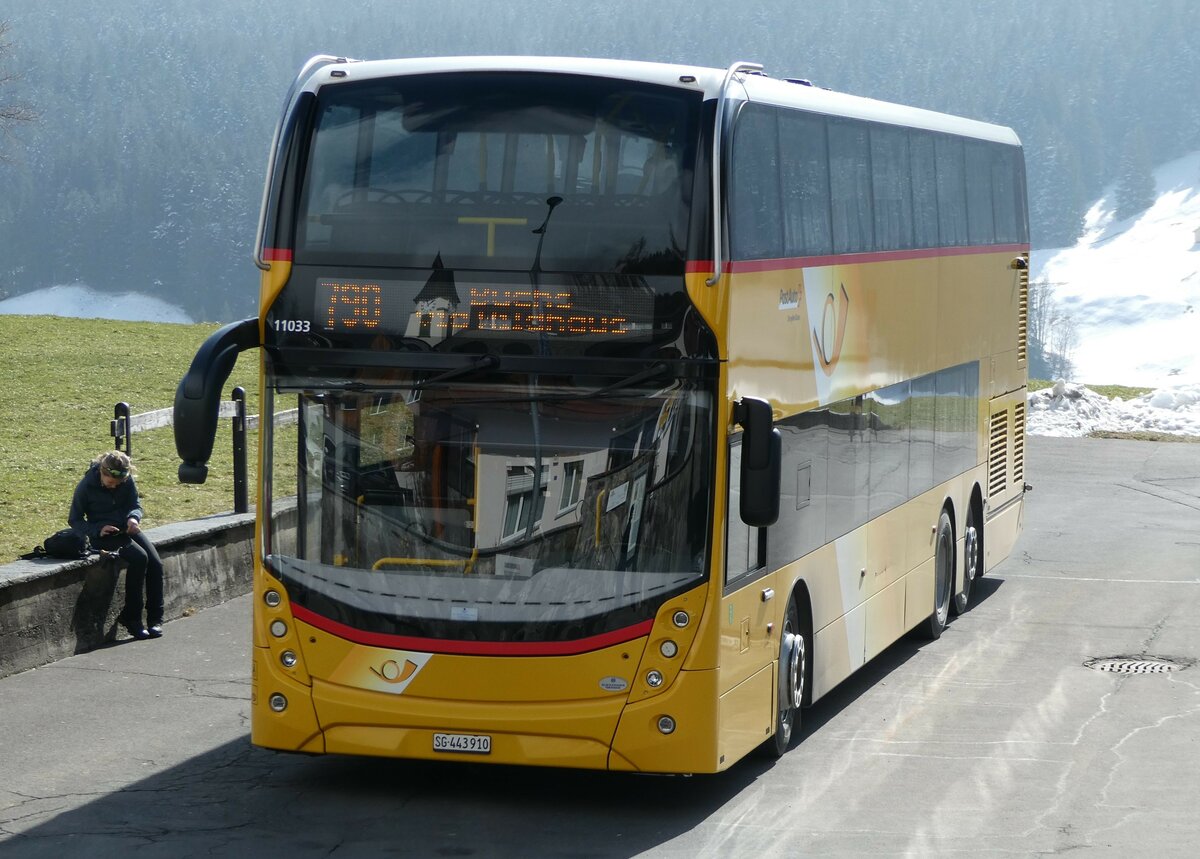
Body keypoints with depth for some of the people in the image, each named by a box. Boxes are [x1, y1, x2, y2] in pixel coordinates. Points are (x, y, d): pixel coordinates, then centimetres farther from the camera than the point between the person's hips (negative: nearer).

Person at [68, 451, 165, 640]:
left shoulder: (127, 481, -2)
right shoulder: (86, 486, -11)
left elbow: (135, 504, 9)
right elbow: (74, 520, -4)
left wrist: (134, 518, -15)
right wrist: (97, 530, -20)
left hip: (127, 529, 5)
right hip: (103, 534, -5)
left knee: (156, 562, -19)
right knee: (139, 558, -30)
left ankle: (155, 619, -10)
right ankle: (131, 618, -21)